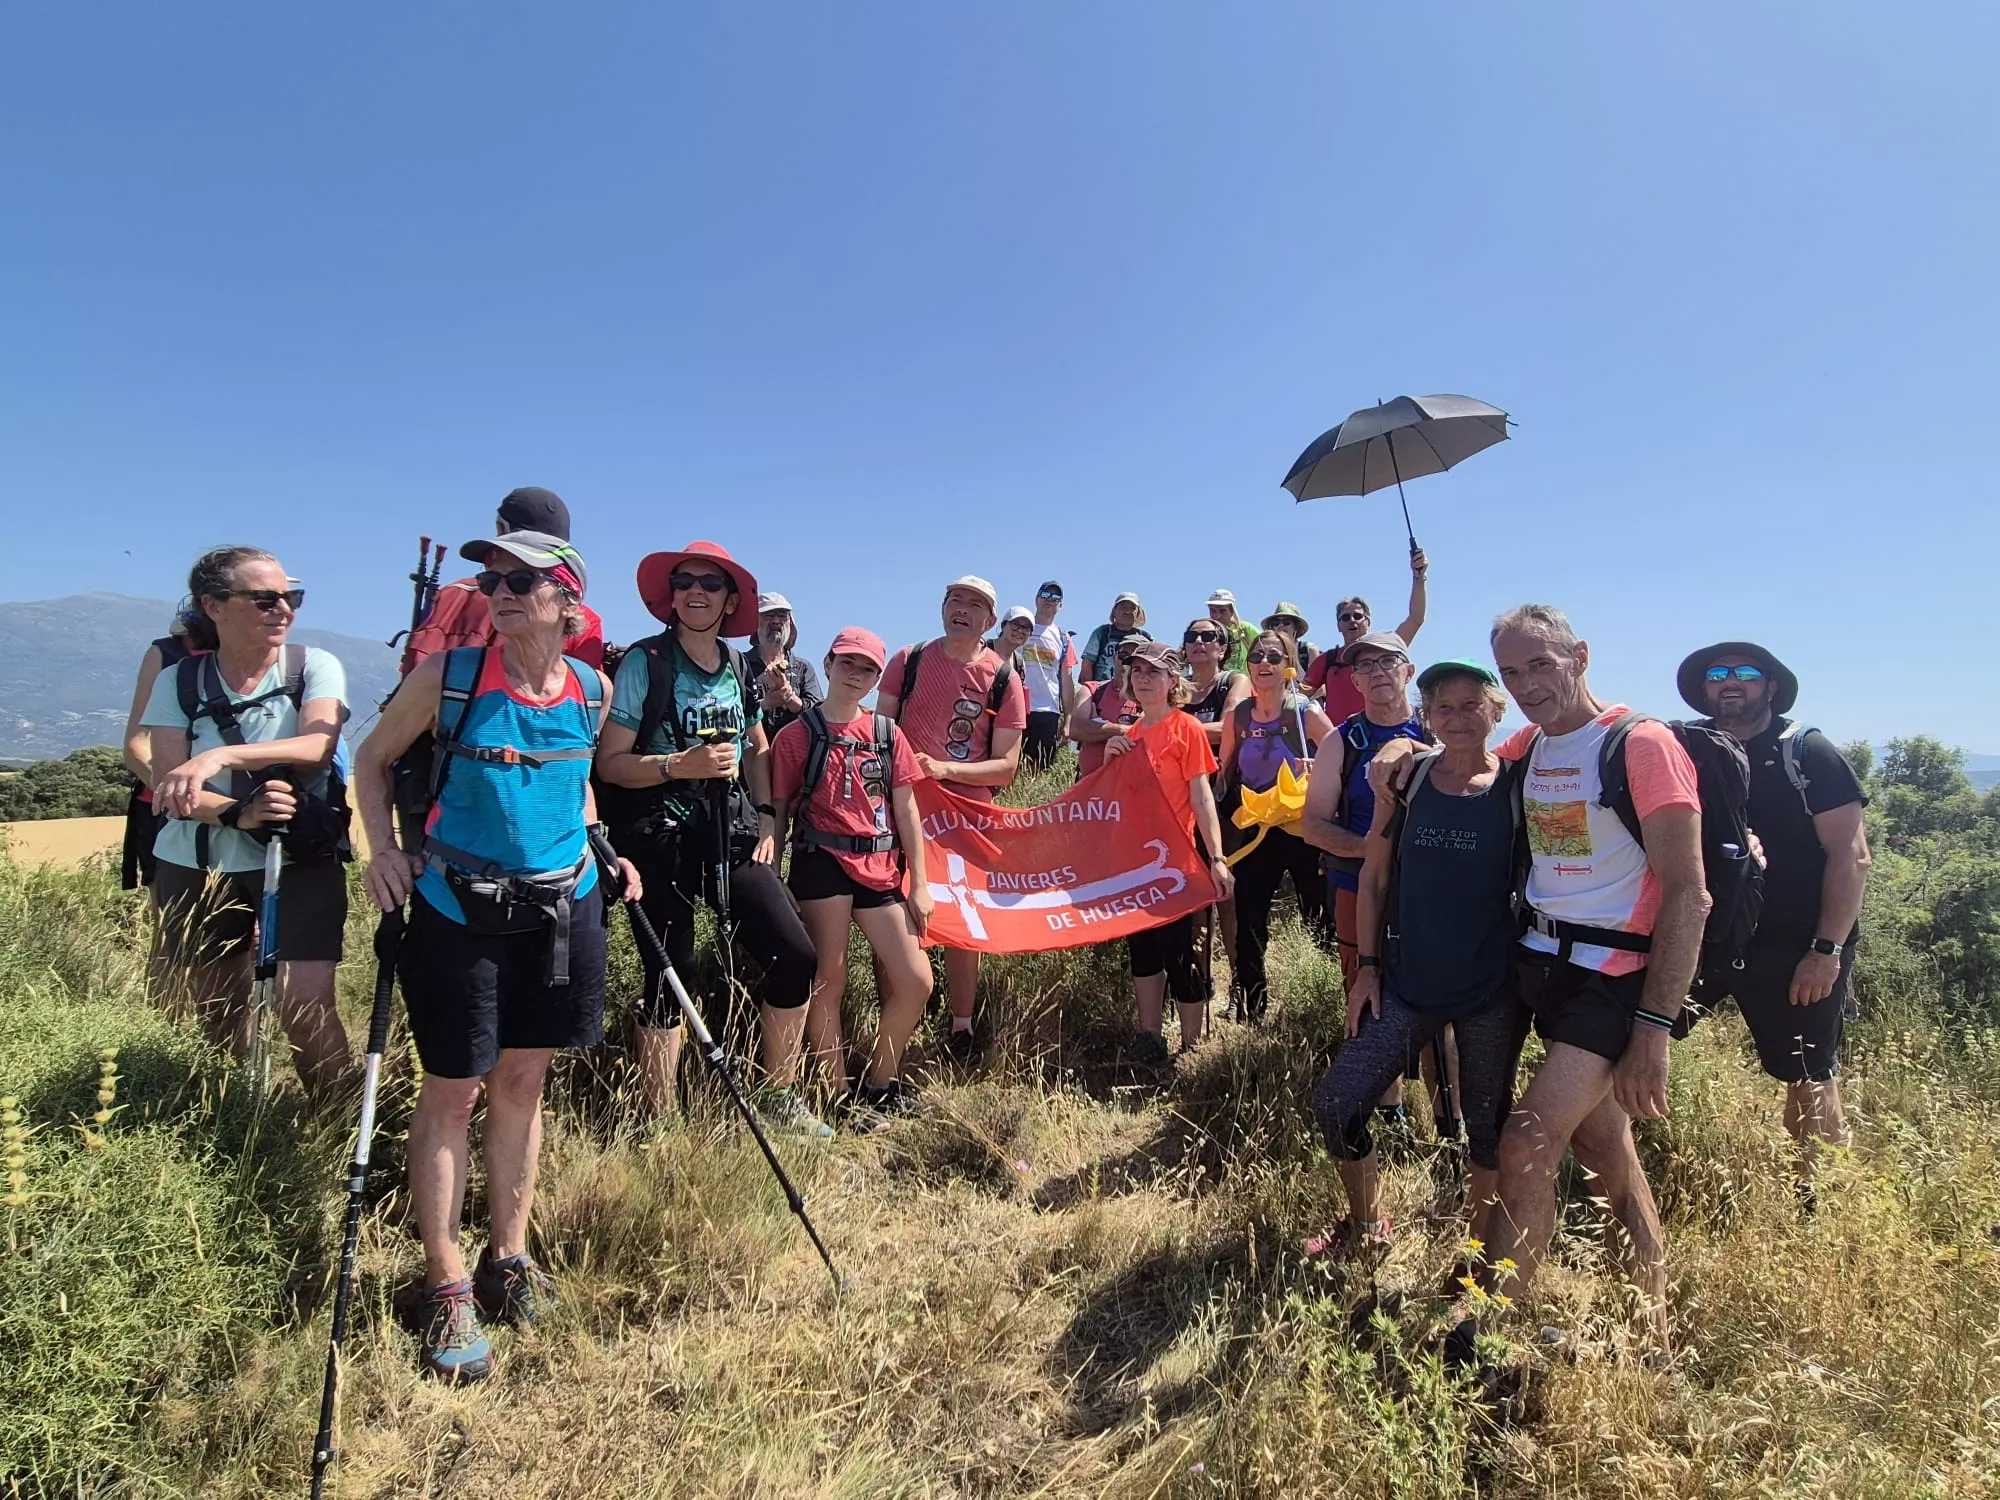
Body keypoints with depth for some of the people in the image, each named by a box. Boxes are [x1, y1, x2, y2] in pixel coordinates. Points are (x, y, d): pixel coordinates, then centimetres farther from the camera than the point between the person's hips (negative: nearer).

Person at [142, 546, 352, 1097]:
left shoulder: (314, 667, -7)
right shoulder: (177, 682, -1)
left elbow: (317, 746, -25)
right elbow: (169, 789, -8)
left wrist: (223, 756, -39)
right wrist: (239, 814, -27)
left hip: (301, 861, -3)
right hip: (195, 867, 3)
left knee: (304, 1004, -14)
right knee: (214, 1011, 14)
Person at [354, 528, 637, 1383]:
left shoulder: (593, 689, -1)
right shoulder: (448, 674, -10)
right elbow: (375, 759, 4)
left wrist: (599, 847, 6)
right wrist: (384, 848, -10)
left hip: (561, 906, 3)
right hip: (457, 907, -3)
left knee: (522, 1080, 13)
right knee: (453, 1090, 4)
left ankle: (508, 1257, 30)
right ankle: (447, 1288, 18)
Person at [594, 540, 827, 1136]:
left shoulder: (741, 668, 9)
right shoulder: (645, 662, -6)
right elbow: (610, 763, -9)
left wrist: (766, 819, 9)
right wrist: (681, 765, -22)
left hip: (732, 831, 5)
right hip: (661, 839, -4)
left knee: (795, 956, -2)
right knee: (670, 976, -1)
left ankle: (778, 1096, 18)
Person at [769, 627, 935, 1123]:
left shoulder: (887, 734, 10)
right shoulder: (796, 736, 1)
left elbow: (906, 811, 9)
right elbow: (777, 814, 1)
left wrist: (919, 883, 6)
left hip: (879, 870, 4)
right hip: (823, 863, -4)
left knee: (915, 981, 3)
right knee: (828, 984, 0)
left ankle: (879, 1085, 22)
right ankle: (840, 1097, 14)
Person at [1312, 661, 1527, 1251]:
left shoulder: (1518, 787, -5)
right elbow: (1374, 878, 5)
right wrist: (1367, 965, 2)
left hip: (1492, 989, -2)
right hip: (1407, 982, 2)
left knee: (1487, 1124, 13)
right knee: (1334, 1106, -2)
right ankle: (1367, 1225, 24)